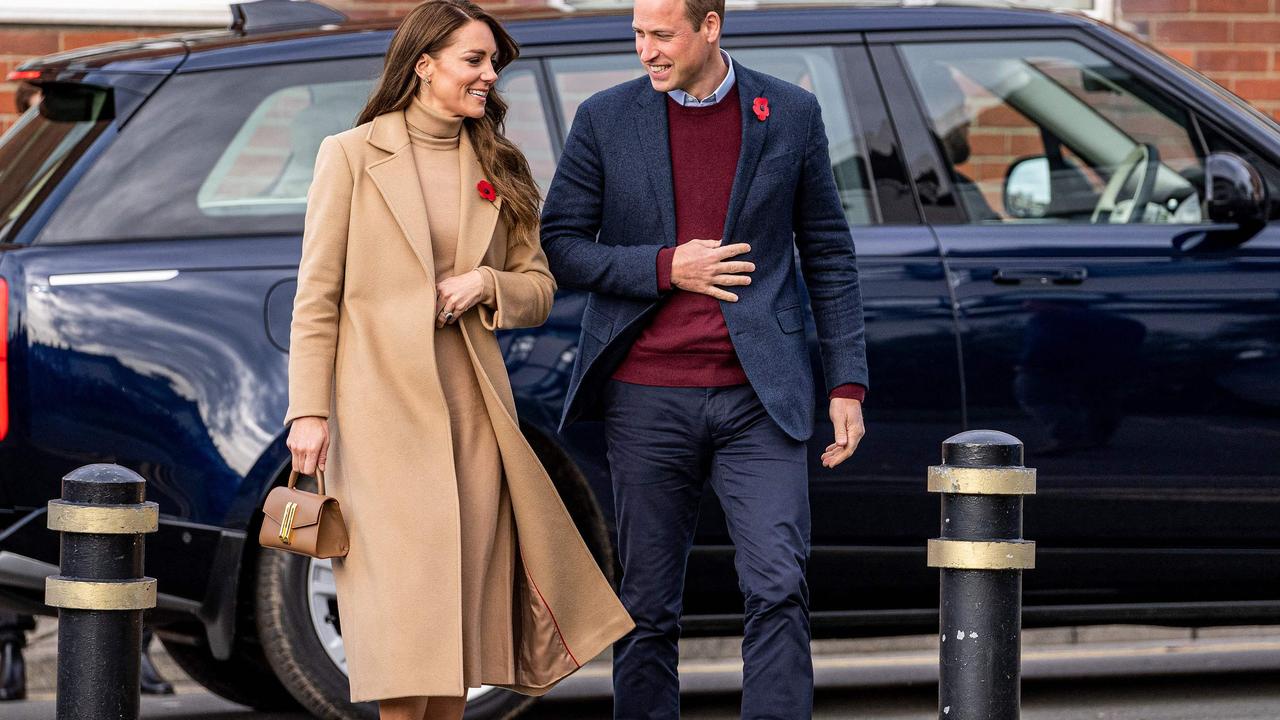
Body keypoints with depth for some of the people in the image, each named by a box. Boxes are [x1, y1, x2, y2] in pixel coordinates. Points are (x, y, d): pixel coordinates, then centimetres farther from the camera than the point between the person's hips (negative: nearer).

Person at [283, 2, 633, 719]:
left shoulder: (498, 169, 13)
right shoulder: (352, 156, 1)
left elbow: (540, 290, 15)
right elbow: (317, 296, -1)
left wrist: (488, 285, -6)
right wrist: (309, 410, -9)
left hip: (472, 409, 4)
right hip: (383, 406, -4)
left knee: (462, 599, 2)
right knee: (404, 606, -9)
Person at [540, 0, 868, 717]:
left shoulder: (792, 114, 5)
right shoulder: (606, 119, 4)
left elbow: (829, 253, 10)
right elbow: (559, 247, 4)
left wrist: (848, 383, 5)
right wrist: (664, 268, -11)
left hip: (757, 395, -1)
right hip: (647, 397, 1)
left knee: (780, 589, -13)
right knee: (648, 609, 5)